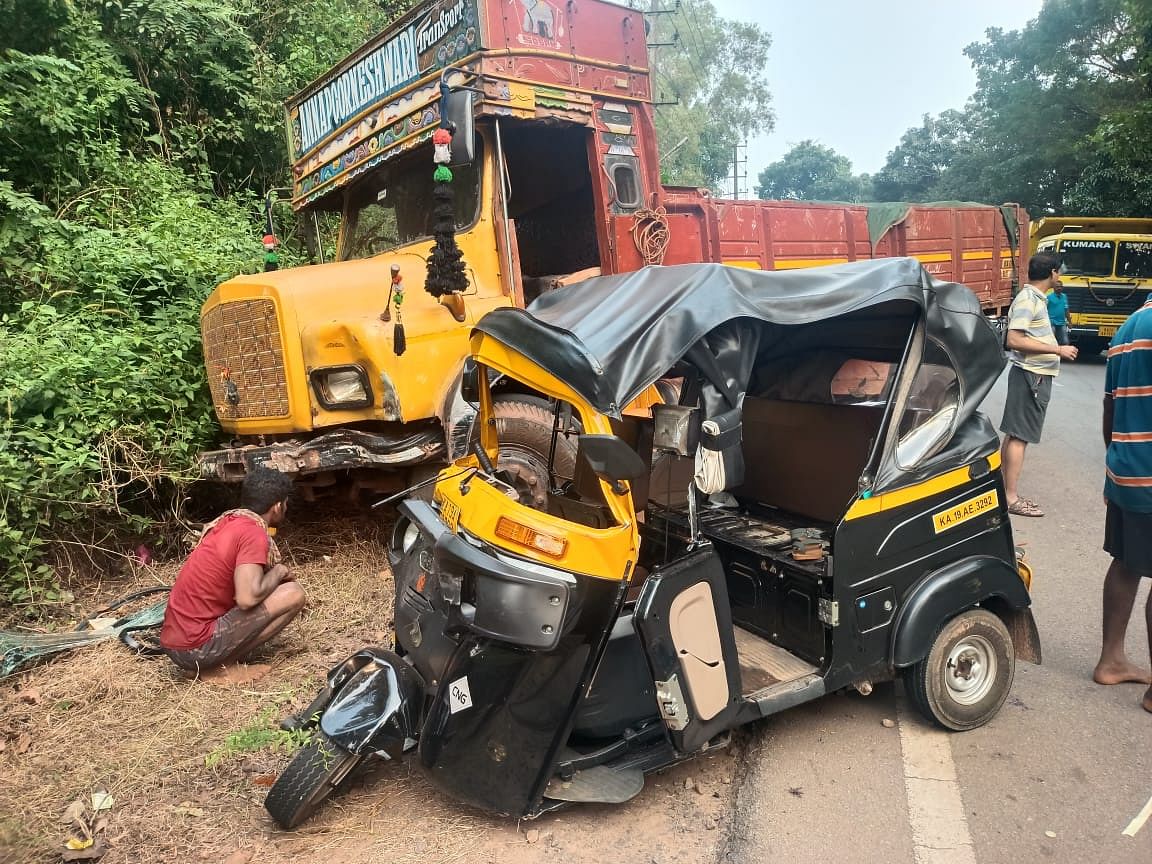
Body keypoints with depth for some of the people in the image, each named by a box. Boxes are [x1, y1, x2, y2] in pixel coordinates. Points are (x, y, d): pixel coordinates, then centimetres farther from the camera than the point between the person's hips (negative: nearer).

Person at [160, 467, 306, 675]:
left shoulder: (227, 521, 11)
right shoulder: (253, 534, -14)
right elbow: (247, 598, -25)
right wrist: (278, 572, -7)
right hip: (197, 649, -9)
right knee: (293, 593, -11)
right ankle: (224, 664, -6)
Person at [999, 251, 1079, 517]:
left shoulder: (1036, 297, 14)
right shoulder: (1027, 298, -16)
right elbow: (1014, 341, -24)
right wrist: (1057, 349, -21)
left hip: (1035, 375, 10)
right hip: (1031, 375, -10)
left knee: (1012, 433, 12)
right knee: (1020, 436, -7)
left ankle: (1002, 489, 19)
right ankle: (1012, 498, -3)